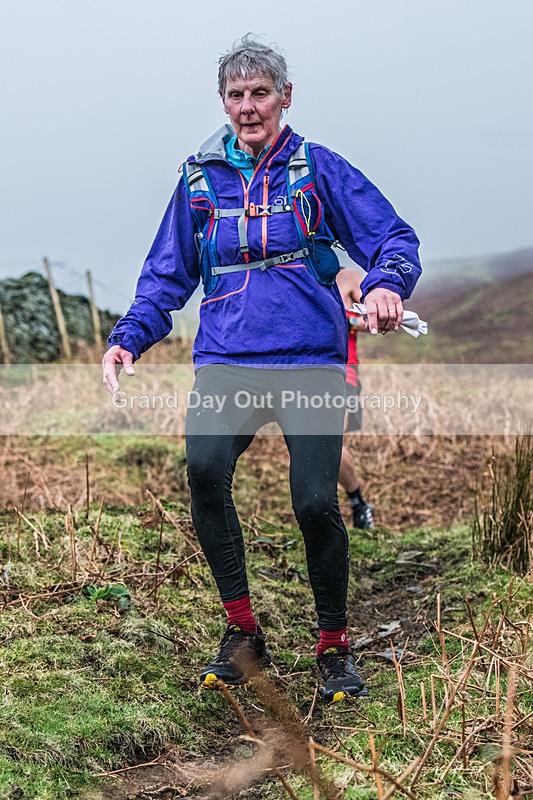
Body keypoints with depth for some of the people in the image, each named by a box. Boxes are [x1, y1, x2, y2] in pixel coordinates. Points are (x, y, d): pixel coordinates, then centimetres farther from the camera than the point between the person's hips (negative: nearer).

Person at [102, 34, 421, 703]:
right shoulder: (199, 179, 16)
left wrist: (385, 283, -21)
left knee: (315, 503, -15)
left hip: (310, 361, -1)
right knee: (203, 468, -26)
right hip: (226, 361, 2)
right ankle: (242, 632, -7)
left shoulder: (318, 169, 8)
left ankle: (334, 647, 11)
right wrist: (128, 338, 5)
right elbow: (167, 274, 20)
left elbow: (394, 237, 3)